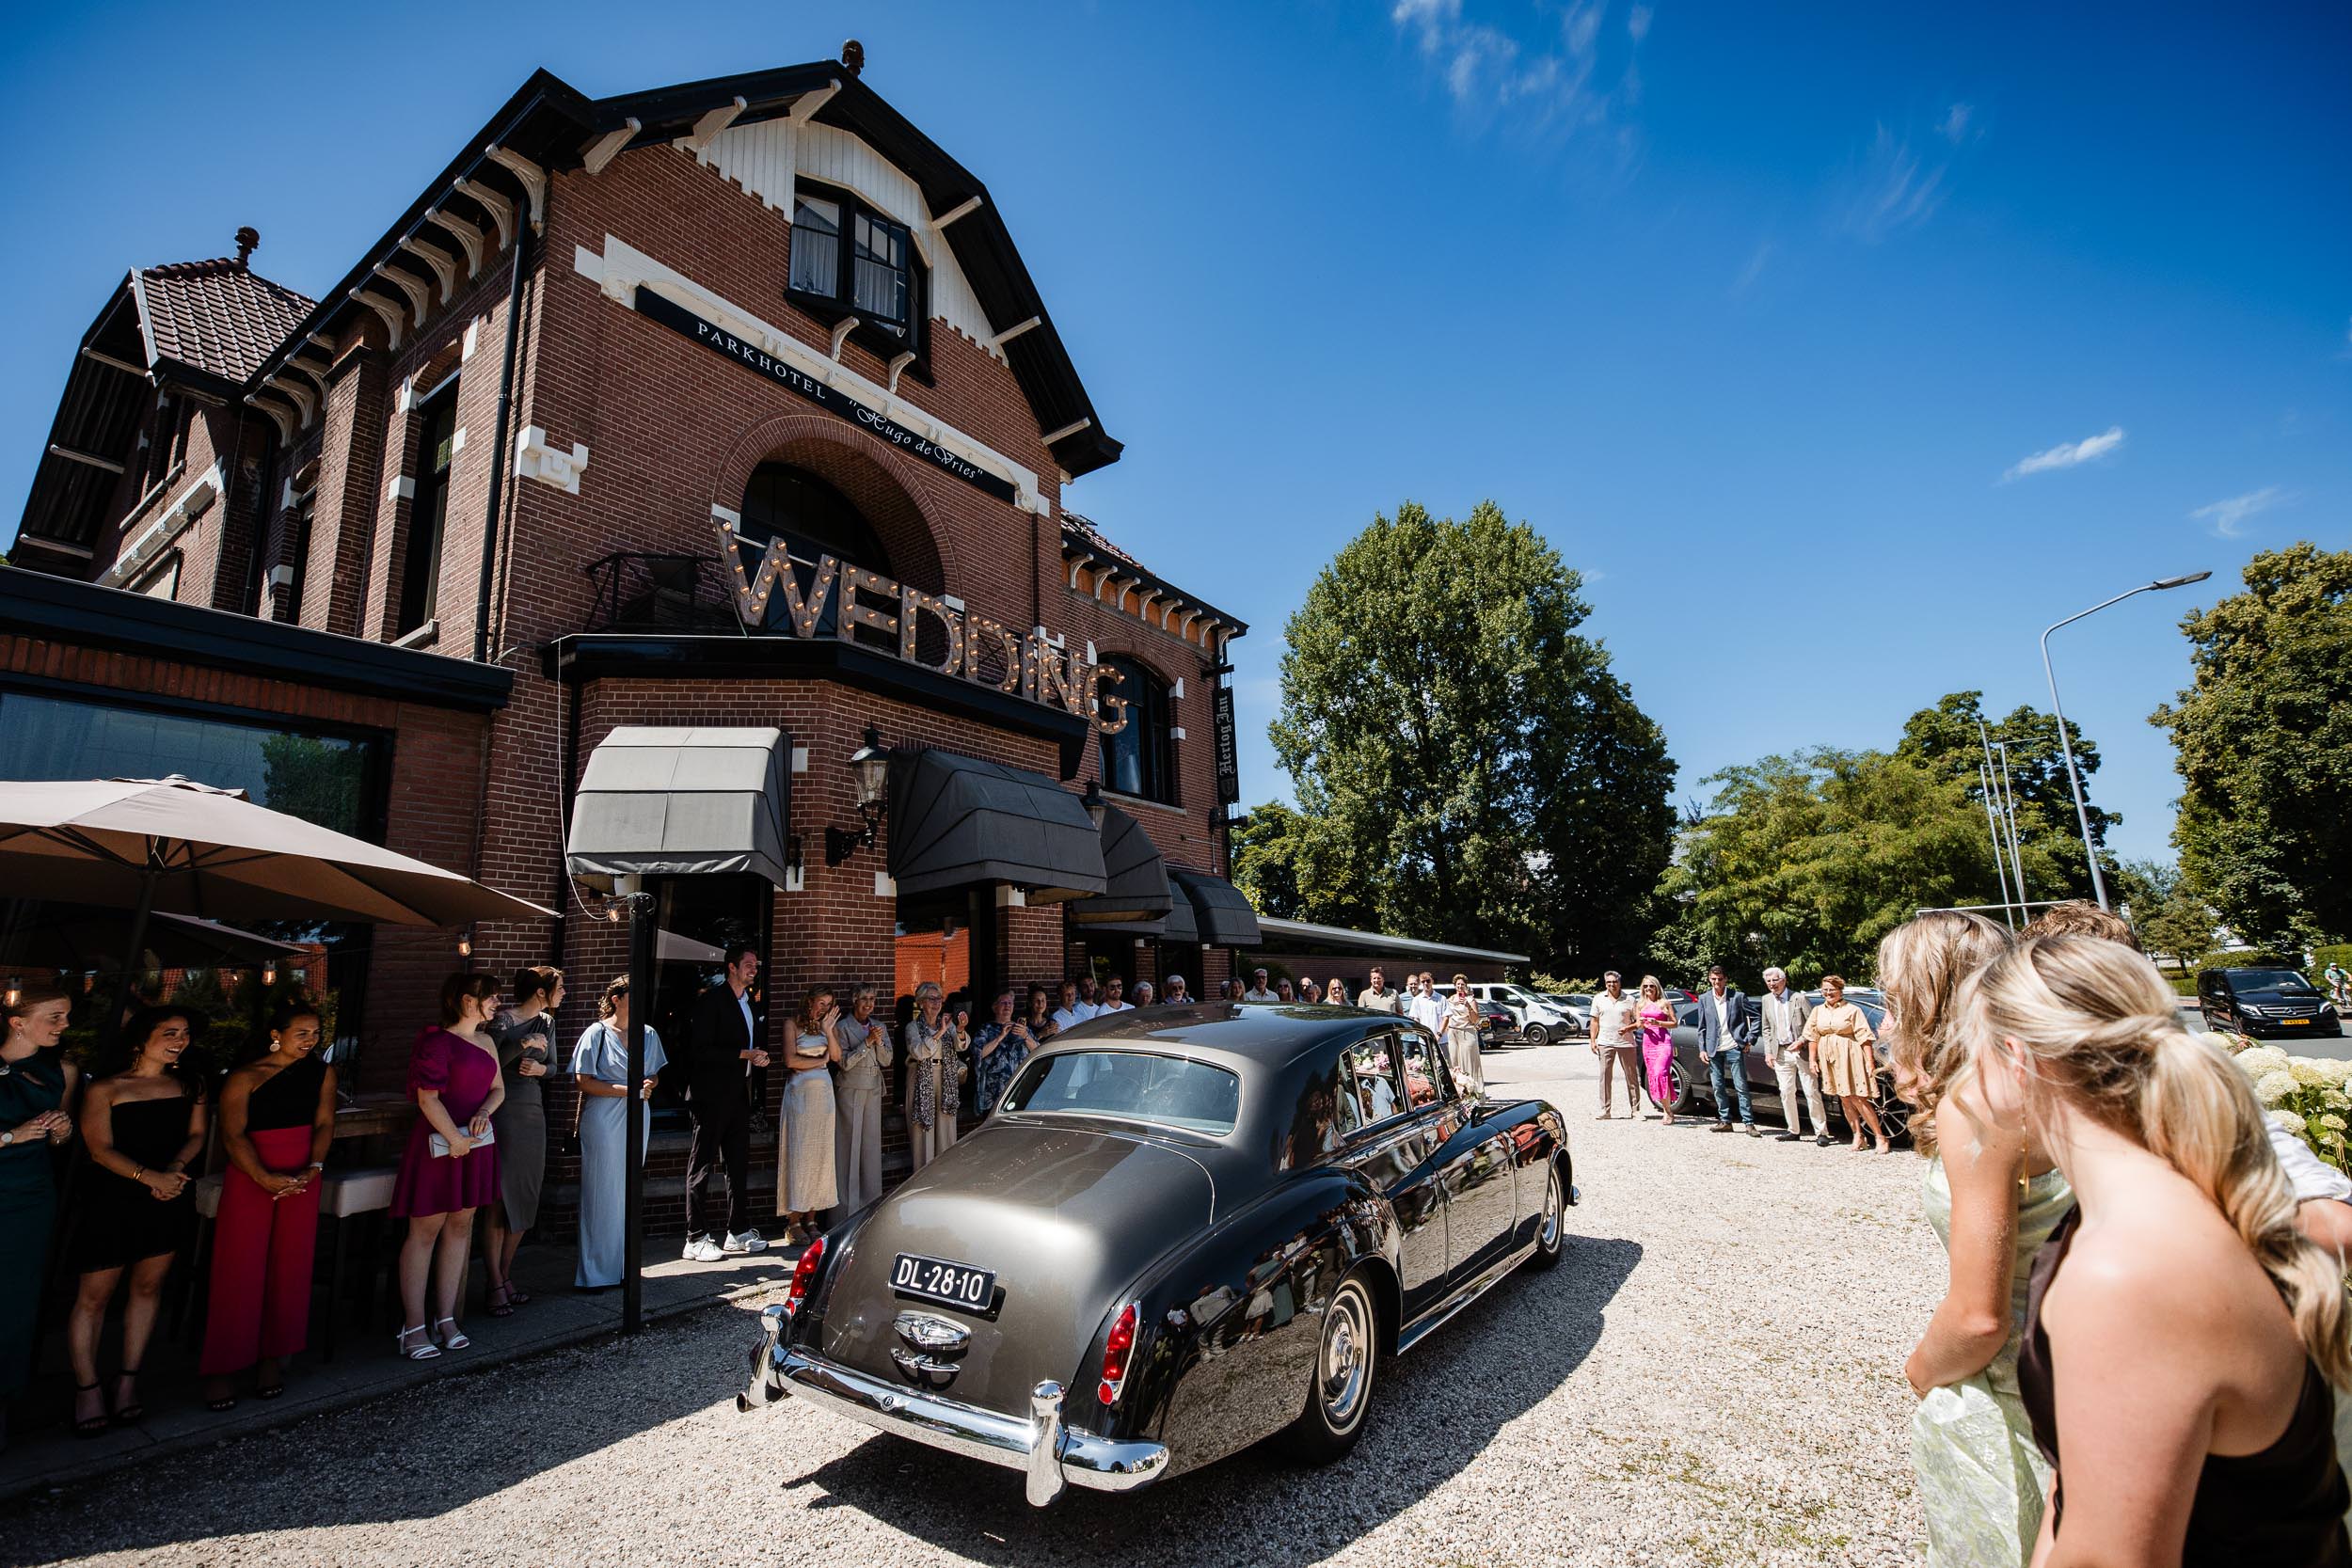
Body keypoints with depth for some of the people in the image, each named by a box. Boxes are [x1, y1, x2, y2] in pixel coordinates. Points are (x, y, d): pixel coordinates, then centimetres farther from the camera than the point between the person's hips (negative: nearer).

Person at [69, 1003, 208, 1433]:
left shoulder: (188, 1085, 8)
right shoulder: (105, 1089, -4)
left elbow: (196, 1135, 7)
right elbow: (101, 1149, -10)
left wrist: (175, 1169, -12)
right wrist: (150, 1177, -23)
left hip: (171, 1200, 3)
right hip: (114, 1199, -3)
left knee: (148, 1286, 10)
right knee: (94, 1295, 2)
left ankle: (129, 1379, 21)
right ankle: (86, 1389, 15)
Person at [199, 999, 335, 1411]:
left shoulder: (322, 1072, 4)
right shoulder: (245, 1077, -7)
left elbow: (324, 1123, 3)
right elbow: (233, 1134, -12)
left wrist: (314, 1167, -11)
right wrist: (265, 1178, -22)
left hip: (301, 1179, 3)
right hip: (251, 1177, -3)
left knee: (289, 1268, 6)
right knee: (239, 1268, -2)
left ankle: (273, 1357, 17)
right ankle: (219, 1369, 10)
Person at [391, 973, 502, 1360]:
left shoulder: (486, 1043, 13)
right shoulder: (437, 1041, -11)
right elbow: (428, 1098, -15)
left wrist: (484, 1113, -4)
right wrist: (455, 1139, -15)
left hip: (476, 1144, 7)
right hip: (441, 1144, -7)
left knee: (460, 1226, 10)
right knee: (425, 1229, -1)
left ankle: (446, 1318, 18)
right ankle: (413, 1325, 7)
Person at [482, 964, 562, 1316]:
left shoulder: (547, 1022, 10)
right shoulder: (502, 1020, -10)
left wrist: (540, 1068, -4)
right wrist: (523, 1044, -26)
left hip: (533, 1114, 7)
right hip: (502, 1113, -7)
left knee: (524, 1201, 10)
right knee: (498, 1201, -4)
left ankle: (505, 1275, 21)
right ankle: (496, 1287, 3)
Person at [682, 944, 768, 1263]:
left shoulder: (748, 1002, 14)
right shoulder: (711, 1000, -11)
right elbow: (700, 1050, -18)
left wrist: (759, 1056, 3)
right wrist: (743, 1054, -19)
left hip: (739, 1095, 8)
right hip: (711, 1096, -8)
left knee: (739, 1166, 13)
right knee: (702, 1167, 1)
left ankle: (738, 1232, 22)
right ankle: (696, 1240, 8)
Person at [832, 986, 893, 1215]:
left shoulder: (880, 1026, 9)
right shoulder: (843, 1027, -5)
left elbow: (887, 1061, 5)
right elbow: (844, 1062, -12)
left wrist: (879, 1042, -12)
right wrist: (867, 1042, -18)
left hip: (874, 1090, 4)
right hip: (850, 1090, -4)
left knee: (872, 1143, 7)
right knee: (850, 1144, -2)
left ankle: (871, 1201, 17)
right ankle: (848, 1203, 6)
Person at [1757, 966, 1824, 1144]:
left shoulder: (1799, 998, -5)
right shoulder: (1766, 1000, 9)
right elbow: (1766, 1028, 14)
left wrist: (1801, 1041, -15)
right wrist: (1768, 1052, 7)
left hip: (1802, 1051, -4)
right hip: (1781, 1053, 4)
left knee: (1812, 1092, -2)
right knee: (1786, 1093, 7)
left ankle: (1821, 1133, 5)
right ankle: (1793, 1131, 17)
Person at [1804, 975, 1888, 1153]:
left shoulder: (1852, 1010, -3)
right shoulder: (1818, 1011, 11)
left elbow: (1864, 1037, -6)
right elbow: (1812, 1037, 13)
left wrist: (1870, 1061, -13)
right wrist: (1813, 1059, 7)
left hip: (1849, 1057, -5)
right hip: (1828, 1058, 5)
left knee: (1858, 1098, -7)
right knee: (1844, 1099, 8)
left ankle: (1880, 1137, 2)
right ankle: (1858, 1136, 15)